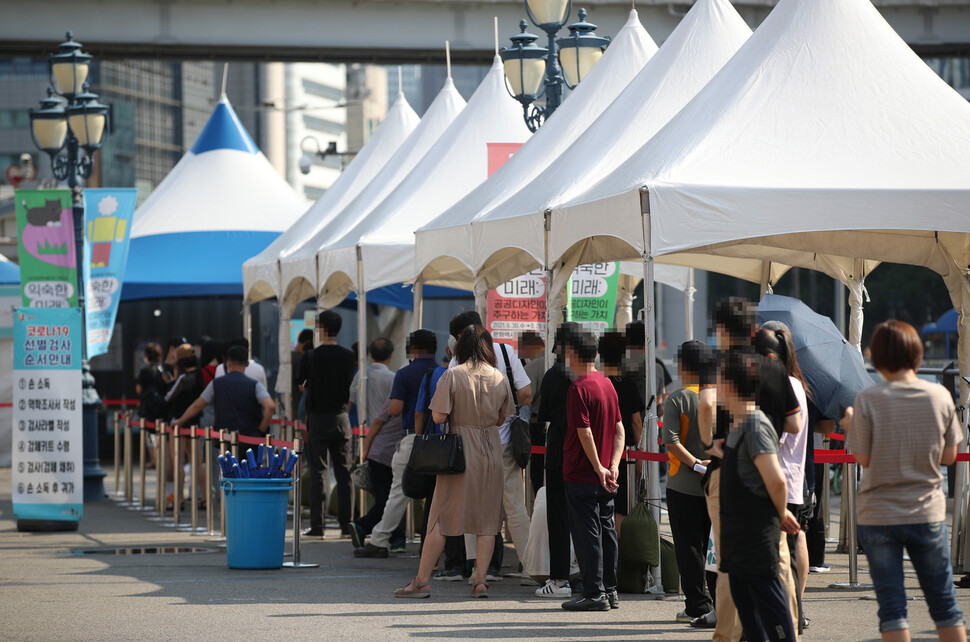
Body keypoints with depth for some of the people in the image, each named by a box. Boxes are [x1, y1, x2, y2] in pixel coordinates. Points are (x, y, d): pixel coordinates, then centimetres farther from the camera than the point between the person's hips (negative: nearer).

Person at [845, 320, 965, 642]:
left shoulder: (868, 400, -11)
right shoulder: (940, 396, -4)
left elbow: (863, 458, -8)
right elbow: (949, 456, 2)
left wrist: (851, 426, 8)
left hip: (878, 515, -2)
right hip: (928, 513, 2)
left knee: (891, 604, 3)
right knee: (943, 602, 13)